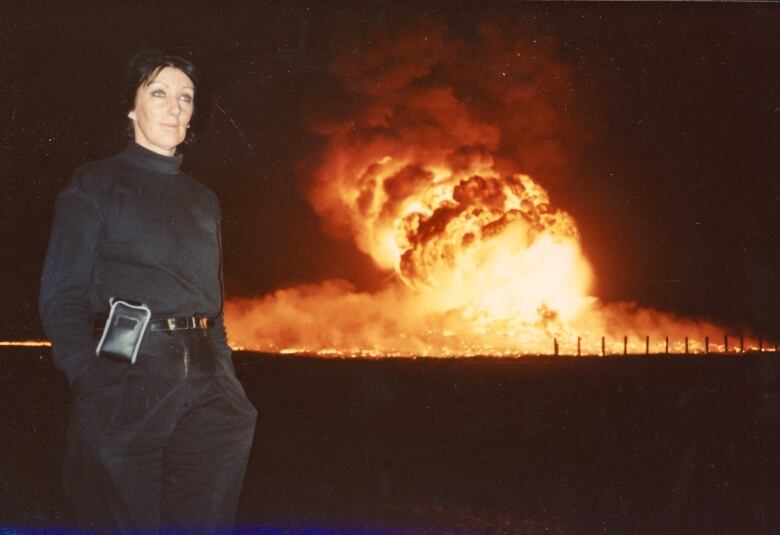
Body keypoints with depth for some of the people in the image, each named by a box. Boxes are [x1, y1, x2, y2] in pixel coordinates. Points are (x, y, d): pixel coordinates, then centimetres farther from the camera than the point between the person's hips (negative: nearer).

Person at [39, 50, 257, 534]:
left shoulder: (203, 200, 19)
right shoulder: (94, 186, 4)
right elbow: (61, 299, -4)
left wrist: (227, 382, 8)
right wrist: (94, 385, -18)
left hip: (207, 395, 5)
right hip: (127, 381, -4)